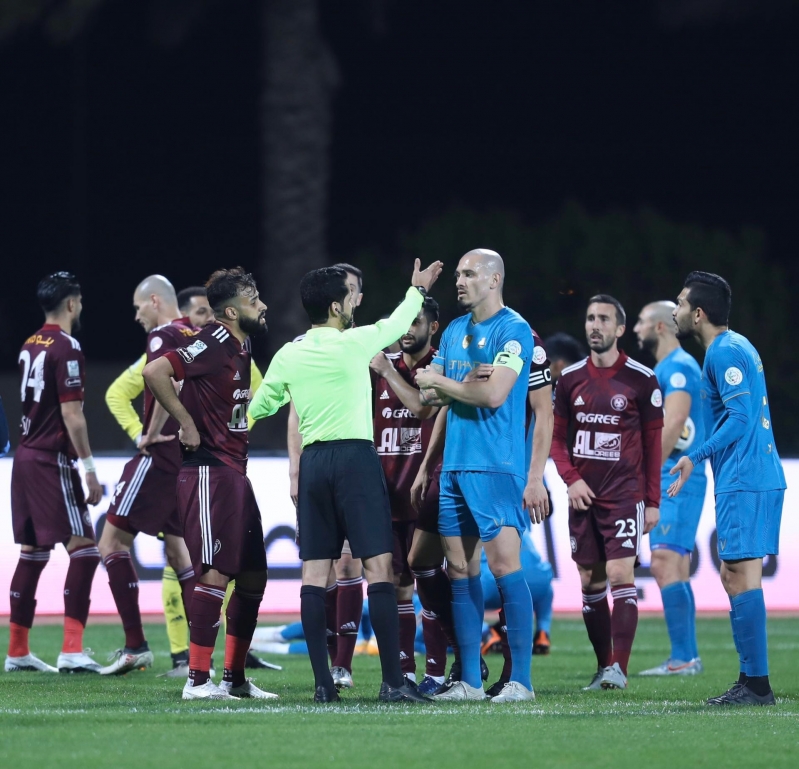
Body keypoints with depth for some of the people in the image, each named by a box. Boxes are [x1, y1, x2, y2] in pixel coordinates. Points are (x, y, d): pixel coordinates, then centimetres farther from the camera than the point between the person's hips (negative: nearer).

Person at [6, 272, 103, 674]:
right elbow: (72, 415, -17)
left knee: (32, 553, 13)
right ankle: (71, 651, -15)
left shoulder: (29, 346, 12)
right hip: (53, 460, -9)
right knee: (83, 549, -8)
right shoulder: (66, 348, -13)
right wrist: (90, 469, -14)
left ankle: (17, 651, 15)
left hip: (25, 456, 9)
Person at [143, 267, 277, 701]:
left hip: (234, 473, 10)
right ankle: (198, 680, -9)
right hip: (208, 473, -10)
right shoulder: (213, 344, -14)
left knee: (253, 575, 10)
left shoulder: (241, 349, 15)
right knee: (216, 572, -12)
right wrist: (187, 425, -19)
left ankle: (235, 677, 16)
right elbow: (155, 372, -26)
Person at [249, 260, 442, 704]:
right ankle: (393, 681, -12)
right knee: (379, 567, -6)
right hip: (355, 456, -5)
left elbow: (259, 408, 19)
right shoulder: (355, 343, -4)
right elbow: (397, 325, 16)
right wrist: (417, 290, 35)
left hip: (313, 461, 5)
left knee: (315, 573, 3)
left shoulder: (288, 356, 7)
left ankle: (323, 684, 0)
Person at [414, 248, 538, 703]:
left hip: (496, 466, -8)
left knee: (504, 564, -11)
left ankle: (521, 679, -9)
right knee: (460, 569, 7)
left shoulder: (513, 331, -8)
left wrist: (441, 383, -7)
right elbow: (425, 398, 19)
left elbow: (494, 394, -18)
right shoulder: (455, 331, 16)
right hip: (455, 465, 8)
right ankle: (470, 680, 10)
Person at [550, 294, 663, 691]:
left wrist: (653, 501, -3)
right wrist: (571, 479, -5)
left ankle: (619, 668, -15)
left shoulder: (641, 380, -3)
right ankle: (603, 666, 12)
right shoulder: (570, 378, 7)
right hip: (583, 495, 4)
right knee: (590, 582, 5)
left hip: (625, 495, -4)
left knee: (620, 576, -13)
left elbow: (653, 444, 0)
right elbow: (557, 437, 12)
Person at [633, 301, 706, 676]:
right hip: (672, 480, 10)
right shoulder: (667, 368, 19)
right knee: (677, 570, 10)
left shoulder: (678, 367, -12)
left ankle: (683, 657, -18)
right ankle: (687, 657, 12)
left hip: (676, 478, -10)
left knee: (665, 563, -15)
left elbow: (673, 425, -21)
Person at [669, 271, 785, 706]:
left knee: (742, 578, -10)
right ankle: (751, 682, 14)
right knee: (734, 577, 13)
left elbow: (741, 418, -21)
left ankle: (756, 684, -11)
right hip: (757, 478, 11)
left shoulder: (725, 353, -12)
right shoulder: (736, 347, 19)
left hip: (744, 482, -11)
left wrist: (697, 457, -23)